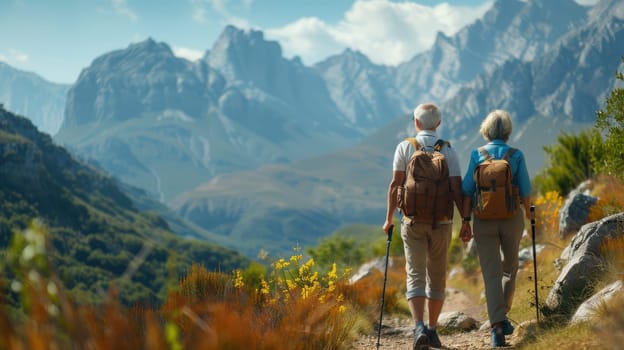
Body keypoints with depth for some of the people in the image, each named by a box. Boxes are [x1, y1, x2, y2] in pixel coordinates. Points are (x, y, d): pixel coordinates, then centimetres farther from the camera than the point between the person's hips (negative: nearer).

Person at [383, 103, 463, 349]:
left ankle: (419, 328, -20)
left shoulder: (405, 147, -1)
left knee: (415, 275, -2)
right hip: (442, 221, 1)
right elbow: (456, 188, -5)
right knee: (437, 275, 14)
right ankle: (432, 329, 19)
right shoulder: (448, 150, 1)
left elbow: (395, 185, -3)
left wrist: (389, 218, 5)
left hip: (413, 220, -1)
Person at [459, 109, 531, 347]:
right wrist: (527, 212, 17)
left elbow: (467, 191, -5)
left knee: (491, 274, 0)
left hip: (484, 220, 0)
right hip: (512, 218, 0)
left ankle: (497, 327, -10)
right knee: (509, 268, 21)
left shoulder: (477, 155, -1)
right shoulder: (516, 156, -3)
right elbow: (525, 191, -2)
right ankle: (502, 317, 28)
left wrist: (465, 221, 1)